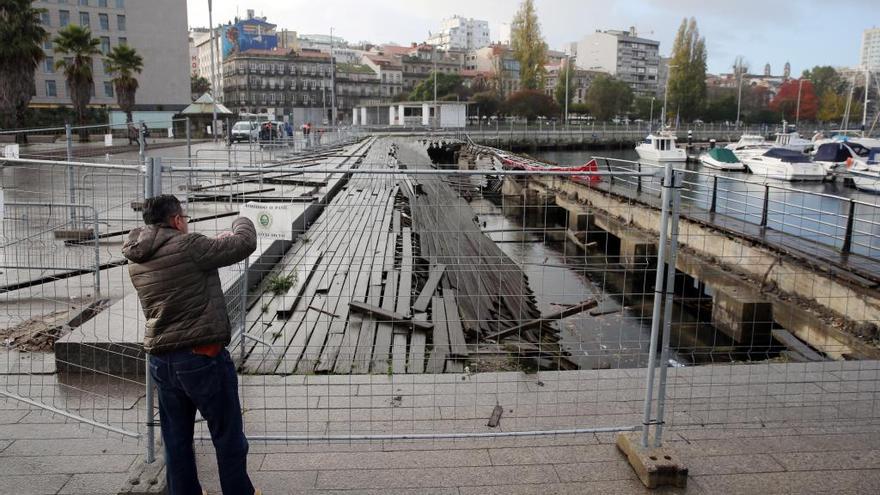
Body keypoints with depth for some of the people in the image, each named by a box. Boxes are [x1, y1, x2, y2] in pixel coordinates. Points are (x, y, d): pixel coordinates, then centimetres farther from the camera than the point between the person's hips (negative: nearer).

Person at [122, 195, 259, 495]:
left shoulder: (136, 260, 7)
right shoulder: (186, 246, -16)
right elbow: (245, 244, -9)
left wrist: (216, 243, 22)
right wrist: (241, 223, 12)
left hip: (161, 361, 7)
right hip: (202, 358, -7)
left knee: (176, 439, 17)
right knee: (228, 436, 10)